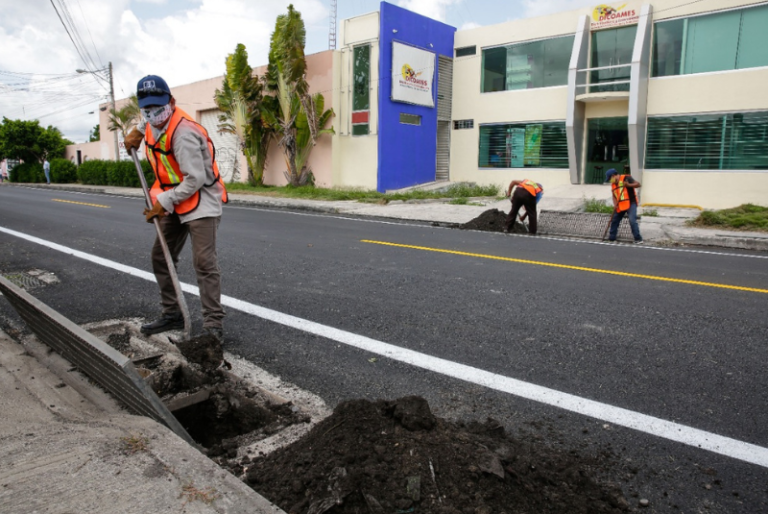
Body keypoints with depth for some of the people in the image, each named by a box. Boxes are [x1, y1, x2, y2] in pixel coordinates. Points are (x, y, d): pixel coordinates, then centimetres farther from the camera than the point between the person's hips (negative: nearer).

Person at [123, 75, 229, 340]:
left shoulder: (183, 133, -24)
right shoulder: (155, 123, 5)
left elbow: (195, 180, -26)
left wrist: (163, 202, -19)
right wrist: (138, 131, 16)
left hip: (201, 201, -10)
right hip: (175, 204, 10)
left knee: (204, 263, -15)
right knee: (161, 257, 13)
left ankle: (213, 324, -10)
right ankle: (172, 314, 25)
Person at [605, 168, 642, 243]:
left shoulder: (626, 178, -10)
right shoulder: (613, 184, 12)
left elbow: (638, 184, -13)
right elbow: (614, 196, 11)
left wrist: (629, 185, -30)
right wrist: (615, 205, -6)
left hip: (631, 203, -8)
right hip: (620, 206, 8)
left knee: (632, 221, -17)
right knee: (614, 220, 11)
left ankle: (638, 239, -11)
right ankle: (611, 237, 24)